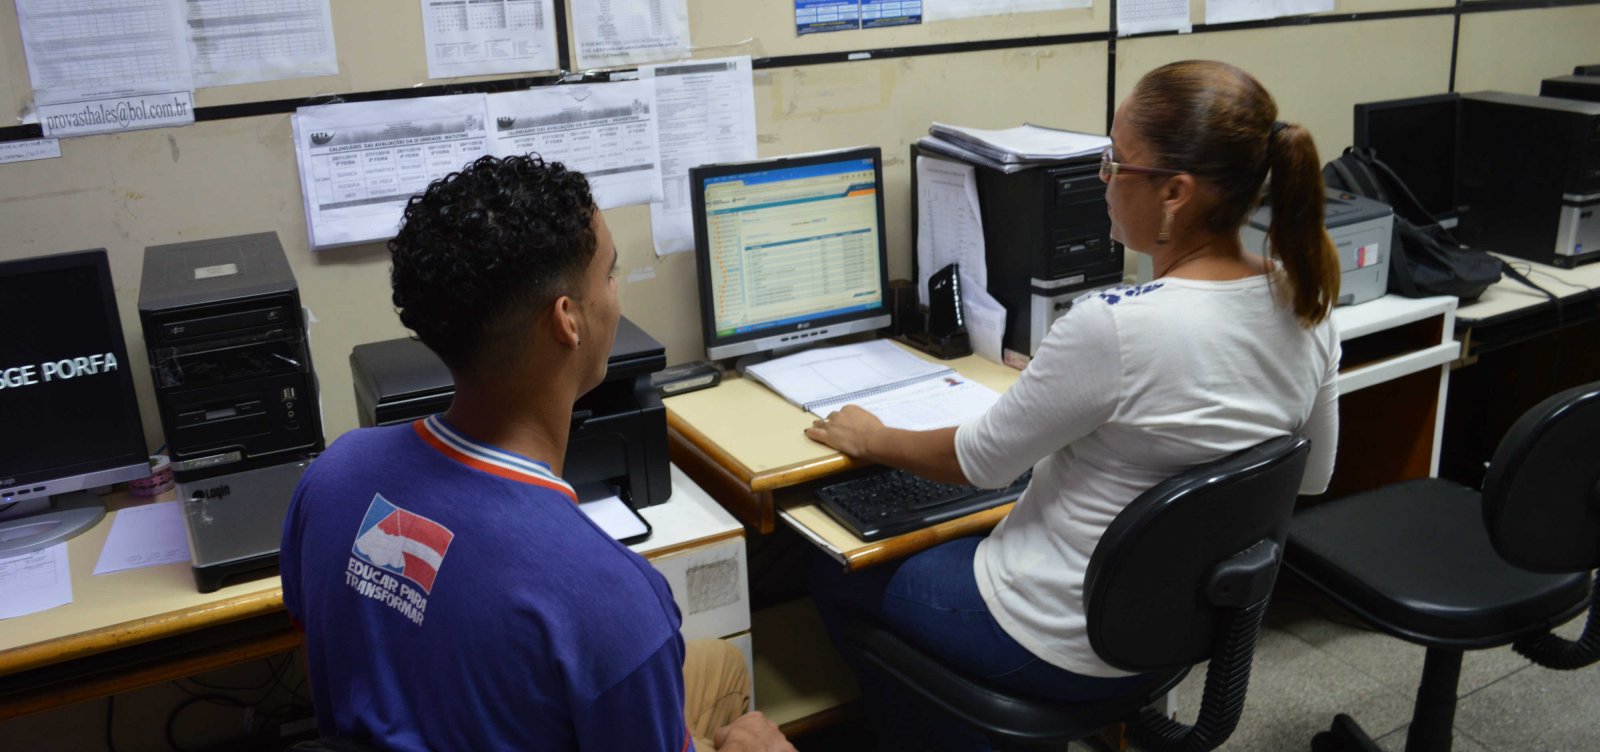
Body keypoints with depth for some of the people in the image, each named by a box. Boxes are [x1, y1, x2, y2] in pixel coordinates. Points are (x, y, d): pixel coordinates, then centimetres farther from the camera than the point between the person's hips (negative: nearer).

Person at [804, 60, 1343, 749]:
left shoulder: (1112, 328, -33)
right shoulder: (1306, 304, -10)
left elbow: (977, 461, -17)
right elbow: (1308, 481, 6)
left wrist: (871, 440, 1)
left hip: (1066, 647, -8)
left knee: (832, 575, 16)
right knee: (935, 542, 29)